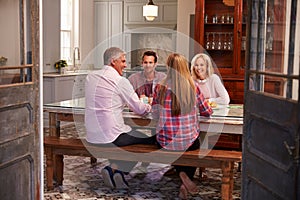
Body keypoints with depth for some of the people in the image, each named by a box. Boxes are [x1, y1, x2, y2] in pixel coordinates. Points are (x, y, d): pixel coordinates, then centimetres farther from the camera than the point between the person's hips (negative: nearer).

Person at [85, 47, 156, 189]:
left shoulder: (90, 77, 8)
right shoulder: (120, 81, -11)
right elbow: (139, 110, -6)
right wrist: (150, 107, 16)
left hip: (92, 135, 8)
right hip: (110, 136, -8)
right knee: (149, 140, 7)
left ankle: (114, 169, 15)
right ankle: (116, 169, 1)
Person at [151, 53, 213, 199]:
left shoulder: (160, 88, -8)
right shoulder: (193, 87, -7)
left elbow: (155, 115, 3)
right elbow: (207, 112, 5)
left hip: (165, 142, 0)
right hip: (189, 142, 0)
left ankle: (182, 173, 11)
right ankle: (185, 186, 19)